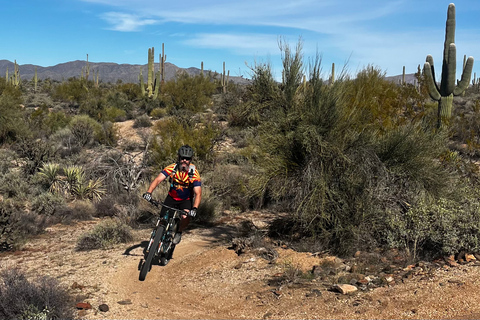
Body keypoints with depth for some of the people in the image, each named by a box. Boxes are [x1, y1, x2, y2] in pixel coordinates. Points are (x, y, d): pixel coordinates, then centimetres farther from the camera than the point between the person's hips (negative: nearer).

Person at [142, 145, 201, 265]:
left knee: (186, 217, -31)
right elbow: (158, 179, -31)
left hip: (186, 200, -2)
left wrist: (194, 208, -46)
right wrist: (149, 192, -49)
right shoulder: (172, 168, -20)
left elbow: (198, 193, -29)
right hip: (172, 197, 2)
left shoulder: (194, 173, -24)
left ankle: (179, 232, 1)